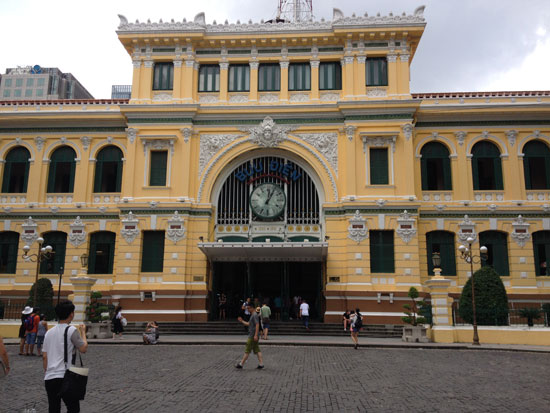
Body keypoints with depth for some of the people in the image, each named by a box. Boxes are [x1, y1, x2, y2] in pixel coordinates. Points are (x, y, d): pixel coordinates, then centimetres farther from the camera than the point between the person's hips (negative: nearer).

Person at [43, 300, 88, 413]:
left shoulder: (49, 332, 11)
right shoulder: (71, 330, -8)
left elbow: (44, 356, 12)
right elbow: (83, 349, -3)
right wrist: (83, 332, 10)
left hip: (49, 378, 6)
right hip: (64, 378, -6)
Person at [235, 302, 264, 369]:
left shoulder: (255, 315, -14)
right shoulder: (252, 315, 17)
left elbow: (257, 325, -21)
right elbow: (248, 324, 26)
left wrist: (256, 335, -26)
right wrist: (242, 321, 18)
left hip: (252, 336, -10)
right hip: (252, 336, 10)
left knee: (247, 350, -4)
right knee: (257, 350, 8)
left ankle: (241, 364, 1)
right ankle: (261, 364, 7)